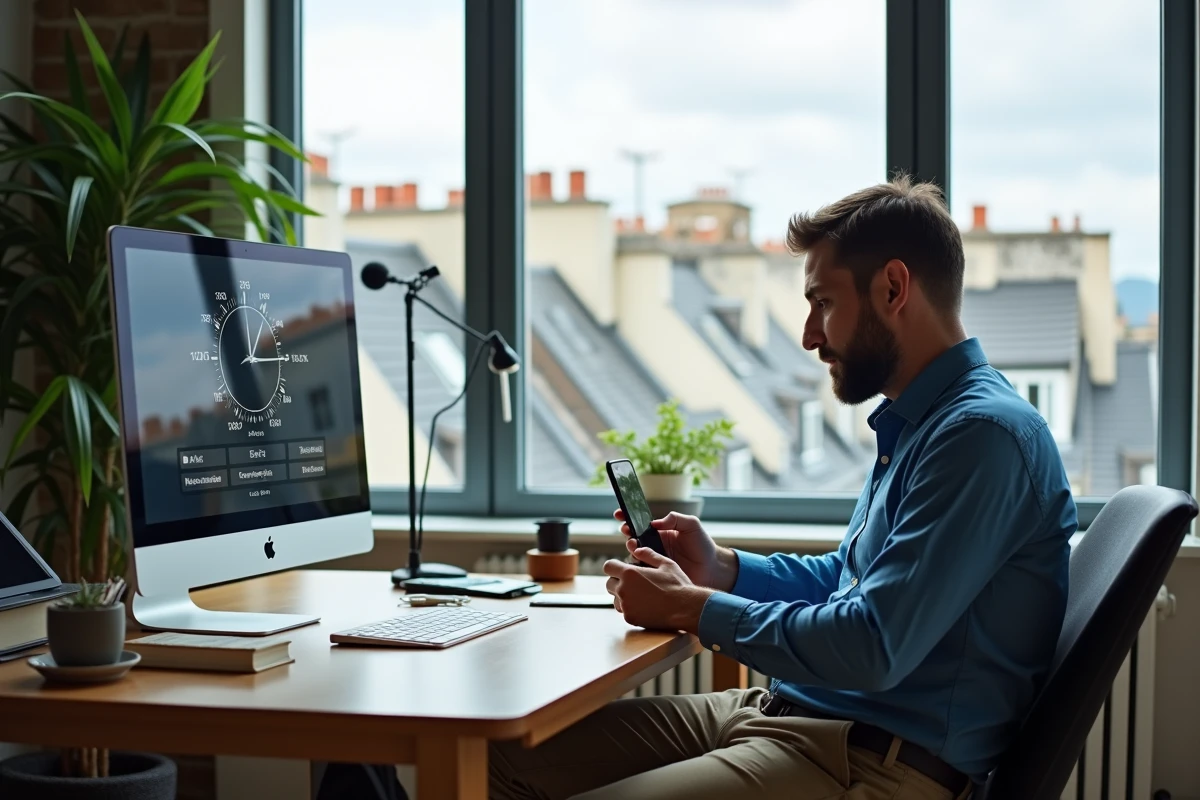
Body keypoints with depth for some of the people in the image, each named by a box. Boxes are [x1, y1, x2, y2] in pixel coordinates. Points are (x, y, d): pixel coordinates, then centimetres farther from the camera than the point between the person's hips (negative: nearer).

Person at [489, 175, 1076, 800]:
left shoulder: (984, 434, -18)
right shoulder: (913, 424, 17)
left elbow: (875, 649, -25)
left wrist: (694, 608, -13)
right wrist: (721, 568, 11)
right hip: (791, 708, 10)